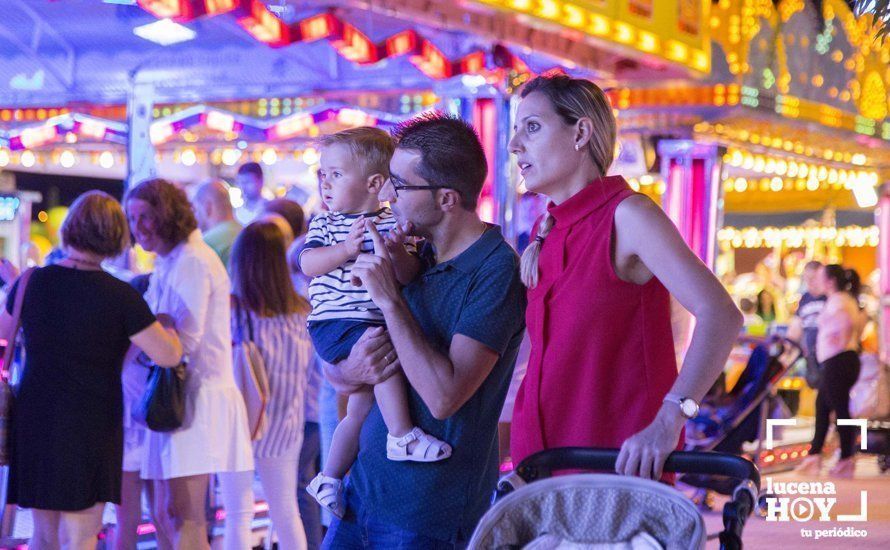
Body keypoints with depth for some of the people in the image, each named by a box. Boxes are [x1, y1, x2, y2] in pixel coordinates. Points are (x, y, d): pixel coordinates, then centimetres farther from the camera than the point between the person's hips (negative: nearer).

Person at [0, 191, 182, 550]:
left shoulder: (33, 282, -2)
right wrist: (167, 329, 9)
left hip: (33, 423, 4)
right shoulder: (118, 295, -14)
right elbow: (168, 355, -13)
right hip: (89, 431, -4)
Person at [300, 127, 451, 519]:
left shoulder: (391, 223, 5)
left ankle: (329, 479, 26)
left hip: (374, 322, 4)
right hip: (334, 322, -4)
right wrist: (347, 248, -26)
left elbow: (408, 276, -5)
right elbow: (308, 264, -13)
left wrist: (398, 254, -26)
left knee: (361, 407, 11)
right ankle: (402, 435, -30)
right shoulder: (324, 224, 4)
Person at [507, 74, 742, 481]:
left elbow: (720, 315, -23)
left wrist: (668, 421, -31)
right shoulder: (545, 232, 12)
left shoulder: (627, 215, -10)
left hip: (624, 460, -7)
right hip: (543, 457, 7)